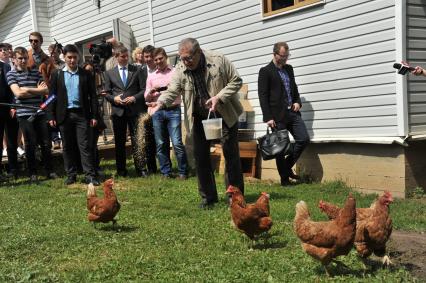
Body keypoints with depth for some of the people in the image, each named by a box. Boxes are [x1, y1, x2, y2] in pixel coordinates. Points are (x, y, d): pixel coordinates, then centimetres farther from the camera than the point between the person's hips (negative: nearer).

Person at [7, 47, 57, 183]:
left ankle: (50, 171, 16)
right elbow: (18, 93, -10)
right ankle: (33, 173, 13)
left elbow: (46, 90, 4)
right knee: (30, 144, 2)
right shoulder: (11, 74, 3)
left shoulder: (36, 72, 12)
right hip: (25, 114, -3)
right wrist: (37, 90, -2)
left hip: (40, 113, 3)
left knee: (46, 143, 5)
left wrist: (27, 90, -6)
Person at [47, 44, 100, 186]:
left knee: (84, 145, -4)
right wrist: (51, 116, -1)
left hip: (81, 114, -1)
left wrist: (94, 116, -2)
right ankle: (71, 175, 16)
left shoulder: (86, 74, 5)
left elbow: (92, 95, 4)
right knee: (67, 146, 7)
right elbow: (52, 95, 5)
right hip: (64, 115, 1)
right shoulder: (57, 74, 7)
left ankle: (90, 175, -4)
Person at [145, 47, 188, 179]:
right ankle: (166, 172, 13)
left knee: (177, 143, -9)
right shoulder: (151, 76, 15)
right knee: (161, 144, 4)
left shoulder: (176, 72, 7)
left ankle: (182, 172, 2)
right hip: (157, 112, 3)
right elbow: (147, 98, 15)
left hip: (173, 110, -3)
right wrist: (151, 91, -5)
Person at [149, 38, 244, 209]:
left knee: (231, 154, 4)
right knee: (201, 157, 5)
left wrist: (219, 97, -20)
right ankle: (208, 197, 18)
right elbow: (172, 91, -16)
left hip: (224, 115, -2)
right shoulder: (180, 70, -6)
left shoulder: (218, 60, -13)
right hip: (199, 118, 3)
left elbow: (236, 81, -8)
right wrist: (160, 103, -37)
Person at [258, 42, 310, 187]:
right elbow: (263, 96, -9)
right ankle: (284, 179, 13)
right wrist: (268, 118, -14)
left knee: (304, 139, -1)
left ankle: (287, 166, 18)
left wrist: (298, 101, 5)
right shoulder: (265, 71, -5)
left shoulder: (289, 68, 16)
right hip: (278, 115, -6)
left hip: (292, 112, 6)